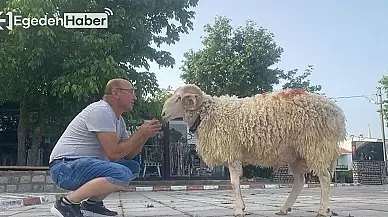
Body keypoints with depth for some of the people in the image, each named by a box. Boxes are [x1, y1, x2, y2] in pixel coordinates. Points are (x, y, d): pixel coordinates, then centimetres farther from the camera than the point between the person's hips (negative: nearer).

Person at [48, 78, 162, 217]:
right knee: (122, 174, -29)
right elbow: (114, 153, -21)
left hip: (86, 165, 10)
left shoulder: (118, 119, 15)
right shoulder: (101, 111, -16)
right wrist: (140, 134, -12)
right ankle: (67, 204, -15)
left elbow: (128, 155, 14)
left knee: (133, 167, 10)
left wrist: (145, 135, 0)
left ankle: (92, 203, 9)